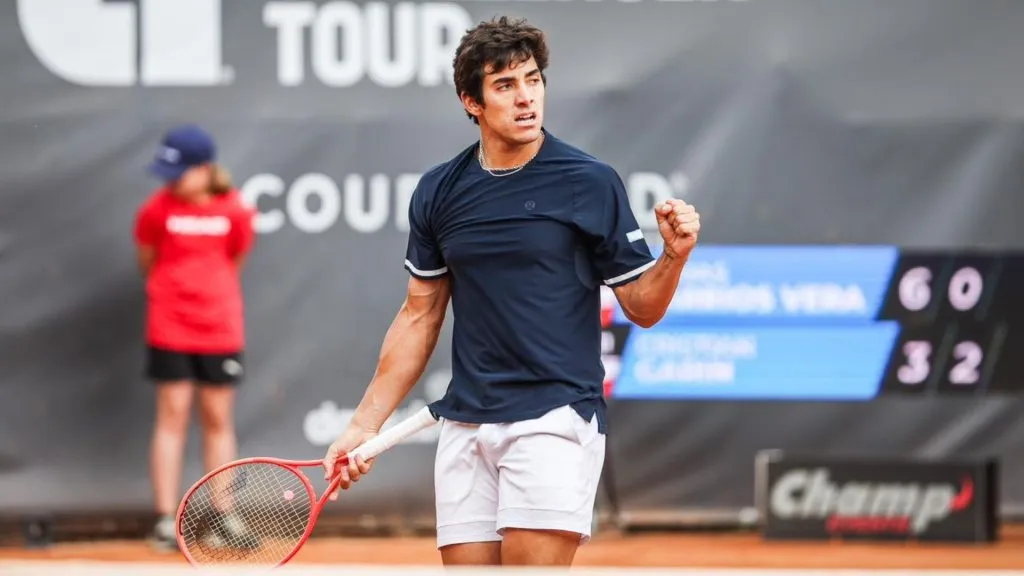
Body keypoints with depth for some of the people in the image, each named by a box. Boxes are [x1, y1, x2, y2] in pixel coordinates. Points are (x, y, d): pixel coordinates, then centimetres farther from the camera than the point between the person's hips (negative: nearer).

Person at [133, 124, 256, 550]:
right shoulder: (158, 209, -9)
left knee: (219, 420, 7)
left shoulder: (234, 212, -8)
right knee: (172, 416, 0)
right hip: (169, 328, -1)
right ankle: (166, 519, 2)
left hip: (220, 327, 1)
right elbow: (148, 261, 6)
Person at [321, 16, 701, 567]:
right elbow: (419, 315, 17)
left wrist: (675, 254, -19)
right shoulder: (438, 191, 9)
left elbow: (642, 306, 2)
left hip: (555, 417, -4)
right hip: (466, 427, 4)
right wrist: (365, 424, 15)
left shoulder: (590, 183, -3)